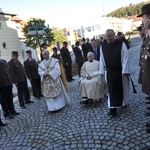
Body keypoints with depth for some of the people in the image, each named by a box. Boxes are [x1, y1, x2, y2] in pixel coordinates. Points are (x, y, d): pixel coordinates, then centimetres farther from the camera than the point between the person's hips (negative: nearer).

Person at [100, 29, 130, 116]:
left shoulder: (121, 44, -9)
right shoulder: (103, 47, 0)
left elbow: (125, 58, -11)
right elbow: (102, 60, 5)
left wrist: (124, 71, -16)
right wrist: (102, 71, 4)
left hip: (121, 71, -1)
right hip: (110, 72, 2)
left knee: (123, 88, 14)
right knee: (112, 90, 0)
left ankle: (124, 102, 37)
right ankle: (113, 108, 2)